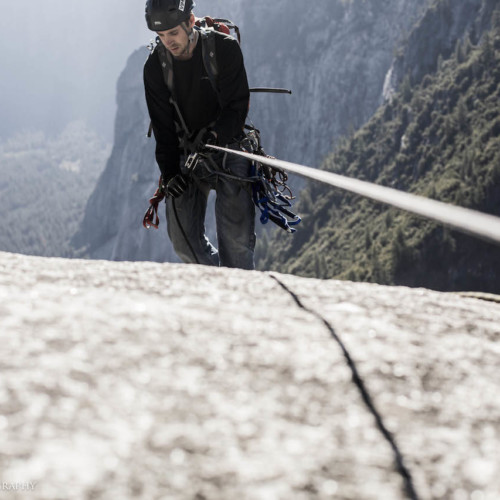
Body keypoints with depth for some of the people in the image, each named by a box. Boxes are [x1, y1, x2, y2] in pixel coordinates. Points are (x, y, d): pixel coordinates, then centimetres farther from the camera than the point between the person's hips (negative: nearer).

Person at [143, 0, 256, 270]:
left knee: (236, 236, -14)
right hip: (186, 155, 3)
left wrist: (213, 135, -32)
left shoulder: (225, 48, -13)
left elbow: (237, 107, -14)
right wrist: (169, 171, -12)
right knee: (183, 237, -5)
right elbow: (163, 126, -1)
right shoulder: (156, 66, -4)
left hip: (228, 148, -3)